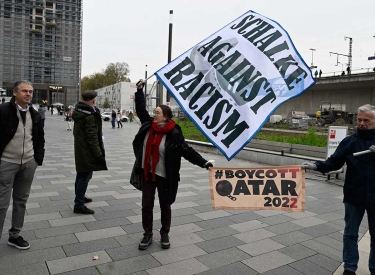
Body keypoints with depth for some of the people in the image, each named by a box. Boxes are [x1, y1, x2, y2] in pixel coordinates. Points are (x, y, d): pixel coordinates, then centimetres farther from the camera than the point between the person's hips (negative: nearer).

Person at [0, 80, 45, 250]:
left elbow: (40, 139, 15)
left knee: (21, 200, 13)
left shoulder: (35, 115, 8)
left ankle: (15, 235, 26)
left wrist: (38, 159, 7)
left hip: (28, 163, 5)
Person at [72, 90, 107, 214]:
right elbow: (92, 137, -23)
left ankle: (80, 197, 37)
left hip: (80, 150, 10)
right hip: (87, 152, -10)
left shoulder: (78, 111, 9)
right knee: (85, 176, -4)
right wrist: (99, 154, -20)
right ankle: (79, 205, 2)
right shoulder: (90, 115, -21)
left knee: (81, 174, 21)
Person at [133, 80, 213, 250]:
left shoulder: (174, 134, -16)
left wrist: (203, 163, -24)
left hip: (164, 176, -4)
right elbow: (141, 109, 12)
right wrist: (140, 90, 11)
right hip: (146, 173, 4)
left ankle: (165, 235, 31)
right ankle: (147, 235, 26)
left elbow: (187, 150, -16)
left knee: (165, 206, 13)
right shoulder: (148, 124, -2)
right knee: (146, 205, 10)